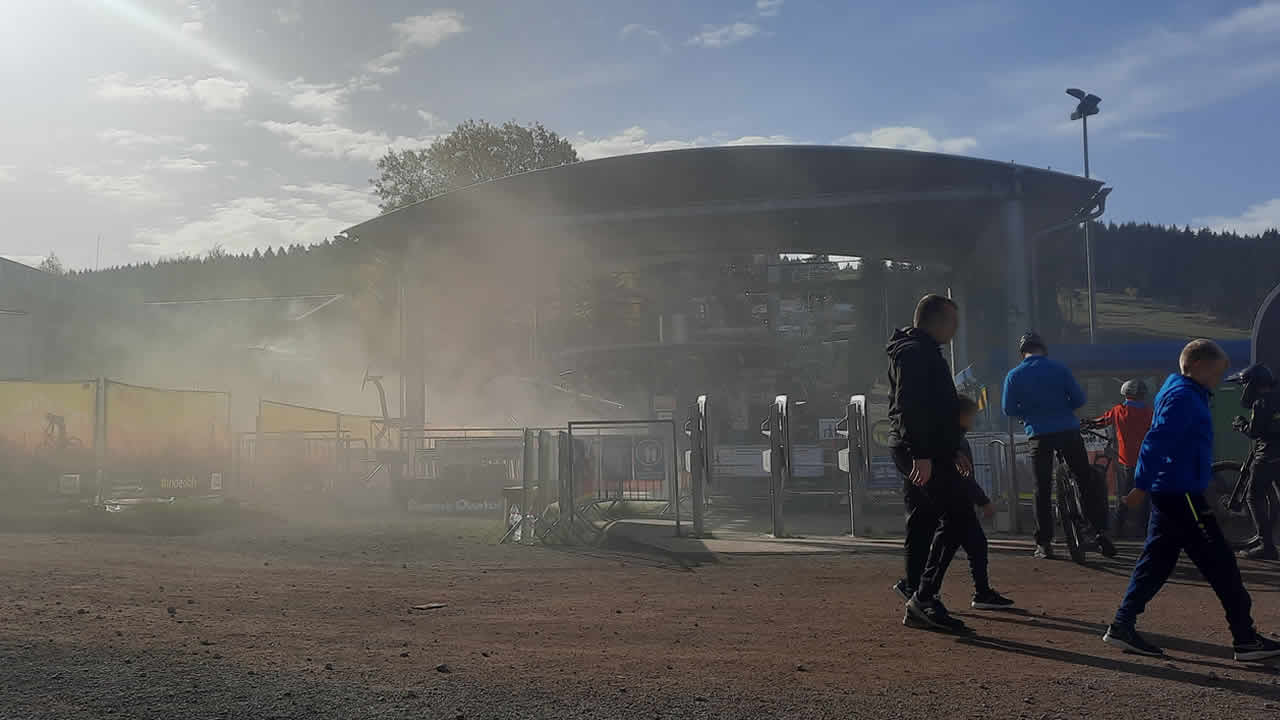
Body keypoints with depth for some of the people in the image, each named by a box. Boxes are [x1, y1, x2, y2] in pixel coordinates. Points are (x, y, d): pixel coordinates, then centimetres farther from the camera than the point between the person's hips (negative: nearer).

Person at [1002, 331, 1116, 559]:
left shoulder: (1014, 376, 1)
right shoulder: (1058, 368, 0)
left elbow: (1008, 409, 3)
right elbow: (1079, 399, 1)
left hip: (1039, 435, 0)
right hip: (1067, 431, 0)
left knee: (1042, 489, 6)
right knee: (1086, 481, 9)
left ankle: (1044, 543, 7)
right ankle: (1099, 531, 3)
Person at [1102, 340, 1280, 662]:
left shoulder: (1185, 394, 16)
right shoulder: (1183, 397, -15)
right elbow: (1157, 441, -23)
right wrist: (1143, 485, -25)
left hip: (1171, 494, 10)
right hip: (1181, 494, -10)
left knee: (1156, 561, 10)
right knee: (1220, 564, -2)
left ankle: (1122, 626, 10)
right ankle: (1247, 639, 6)